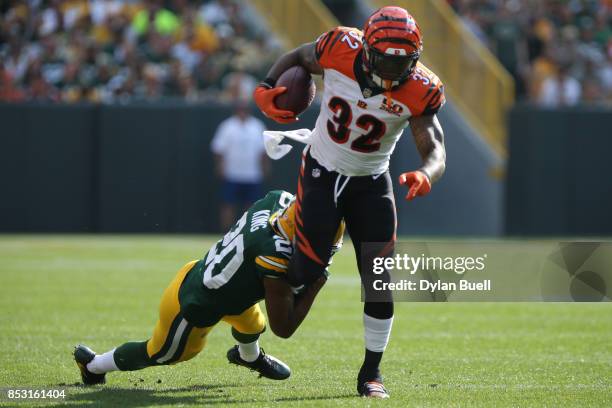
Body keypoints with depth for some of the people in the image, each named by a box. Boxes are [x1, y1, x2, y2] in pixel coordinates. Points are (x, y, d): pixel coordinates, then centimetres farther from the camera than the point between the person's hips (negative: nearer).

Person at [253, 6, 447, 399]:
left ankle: (371, 372, 11)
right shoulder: (340, 49, -22)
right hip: (322, 173, -1)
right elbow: (298, 57, -1)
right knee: (309, 271, -8)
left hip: (371, 183, 1)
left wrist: (425, 175, -48)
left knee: (380, 279, -4)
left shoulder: (419, 90, -21)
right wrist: (265, 89, -16)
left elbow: (435, 149, -25)